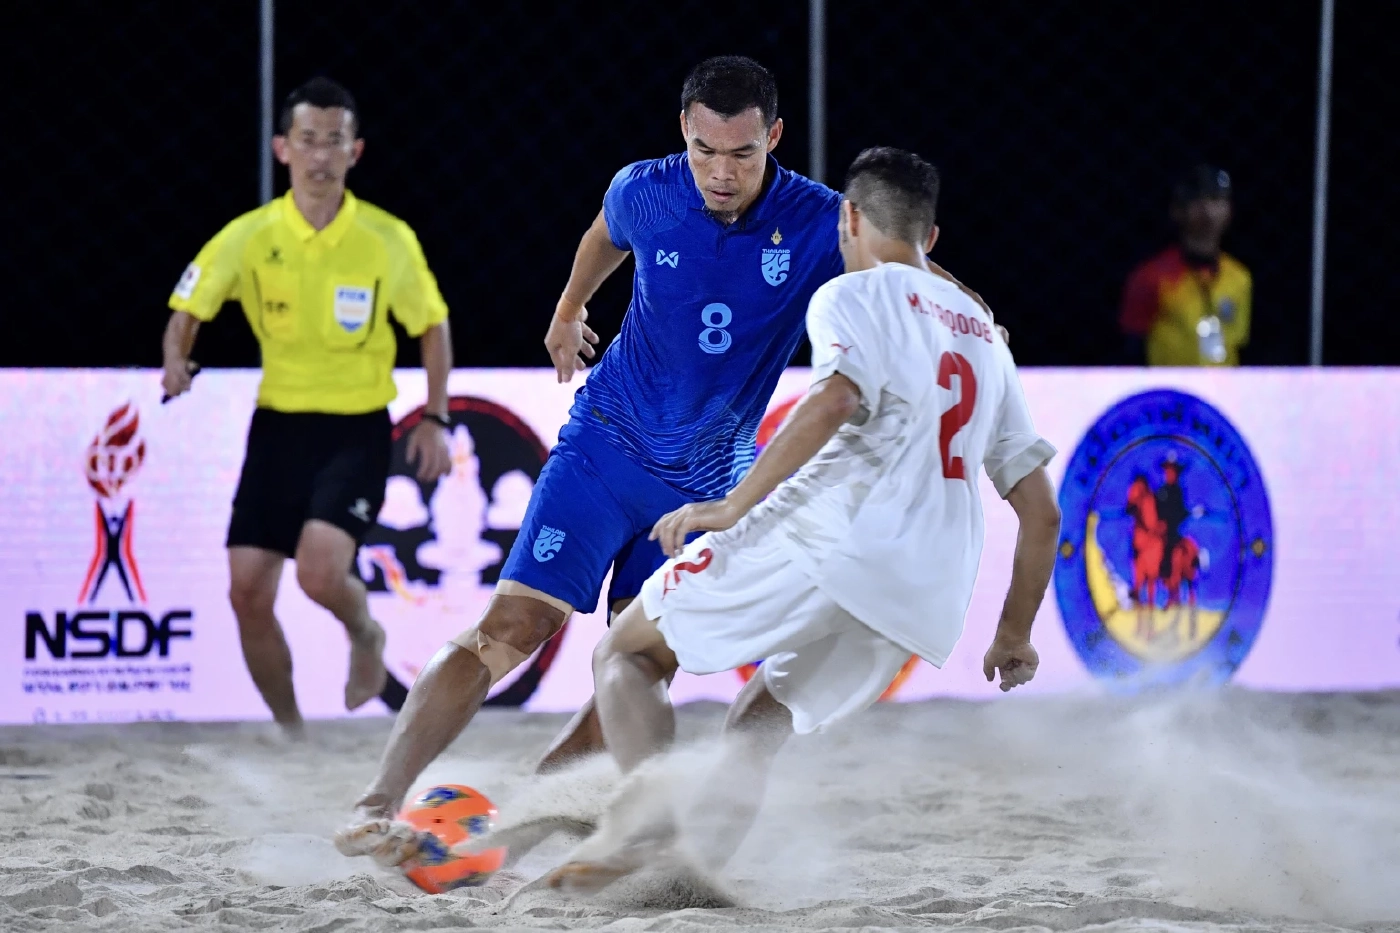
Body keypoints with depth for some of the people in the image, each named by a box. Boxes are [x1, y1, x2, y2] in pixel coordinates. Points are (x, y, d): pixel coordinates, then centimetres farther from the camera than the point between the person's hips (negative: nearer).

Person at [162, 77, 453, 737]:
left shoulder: (389, 240, -7)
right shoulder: (250, 237, -5)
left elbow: (433, 326, 6)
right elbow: (187, 310, 4)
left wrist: (435, 420, 0)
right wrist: (176, 360, -18)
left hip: (357, 433, -3)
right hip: (277, 427, 3)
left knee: (319, 571, -24)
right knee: (248, 594, -3)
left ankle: (366, 635, 13)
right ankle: (291, 734, 17)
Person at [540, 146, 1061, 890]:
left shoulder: (853, 296, 6)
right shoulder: (985, 336, 27)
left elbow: (835, 399, -17)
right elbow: (1041, 510, 24)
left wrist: (732, 506, -16)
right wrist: (1014, 636, 31)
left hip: (826, 538, -6)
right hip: (923, 600, 6)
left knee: (624, 654, 8)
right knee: (754, 730, 19)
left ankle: (651, 827, -13)